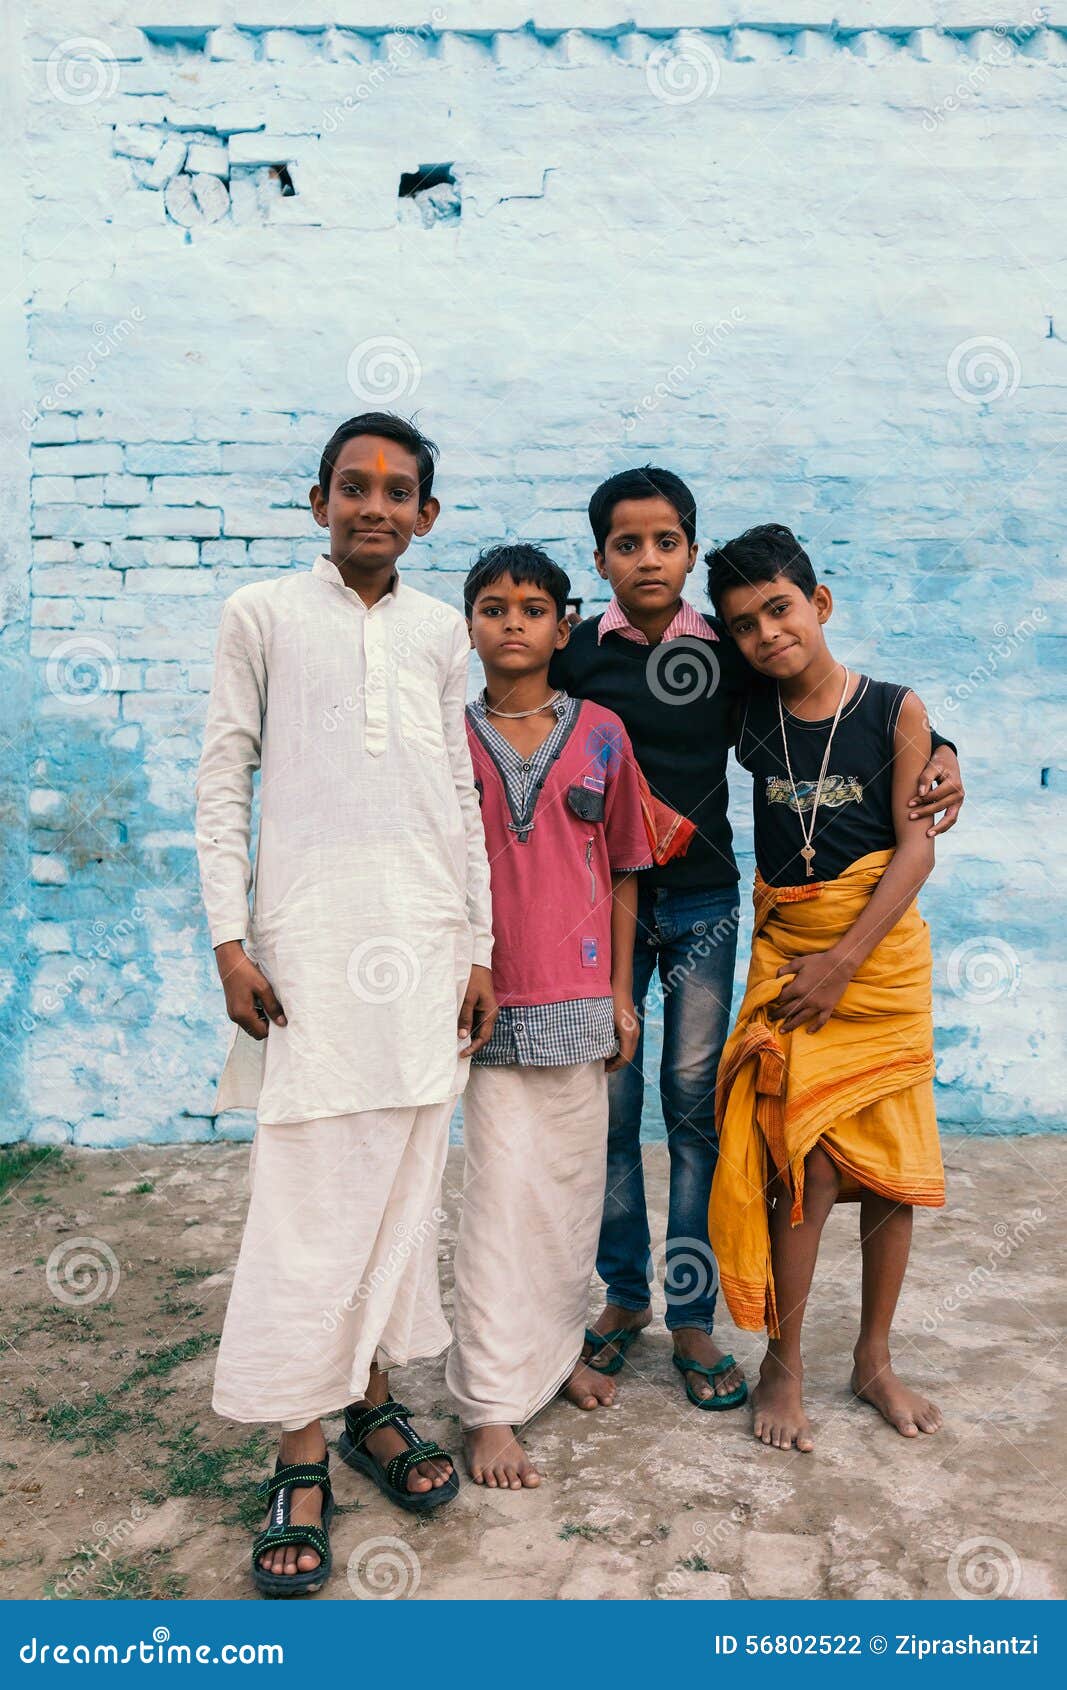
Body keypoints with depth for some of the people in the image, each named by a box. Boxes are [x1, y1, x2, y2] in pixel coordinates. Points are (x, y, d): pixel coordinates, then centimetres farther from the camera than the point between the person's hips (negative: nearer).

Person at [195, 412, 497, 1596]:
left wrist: (479, 947, 9)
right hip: (310, 938, -3)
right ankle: (299, 1457, 12)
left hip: (425, 938, 4)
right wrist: (229, 939, -6)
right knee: (309, 1194, -2)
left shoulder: (440, 630, 12)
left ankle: (372, 1403, 26)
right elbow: (221, 782, 1)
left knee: (403, 1182, 8)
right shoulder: (263, 615, 3)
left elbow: (462, 795, 13)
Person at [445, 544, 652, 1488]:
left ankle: (558, 1345, 33)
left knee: (573, 1182, 12)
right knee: (503, 1192, -3)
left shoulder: (600, 735, 4)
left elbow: (622, 873, 8)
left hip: (579, 999, 2)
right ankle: (490, 1405, 8)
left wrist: (621, 992, 6)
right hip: (491, 998, -2)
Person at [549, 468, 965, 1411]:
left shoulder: (730, 653, 1)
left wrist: (938, 754, -6)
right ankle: (624, 1293, 25)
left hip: (702, 902, 0)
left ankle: (692, 1316, 17)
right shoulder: (575, 653, 0)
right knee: (610, 1102, 5)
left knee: (696, 1104, 4)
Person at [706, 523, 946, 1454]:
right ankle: (783, 1366, 14)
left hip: (883, 950, 0)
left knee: (891, 1167, 7)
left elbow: (915, 847, -6)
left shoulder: (895, 710, -4)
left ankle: (875, 1359, 26)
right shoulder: (750, 718, 1)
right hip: (788, 950, 0)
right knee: (806, 1166, -4)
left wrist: (844, 959, -13)